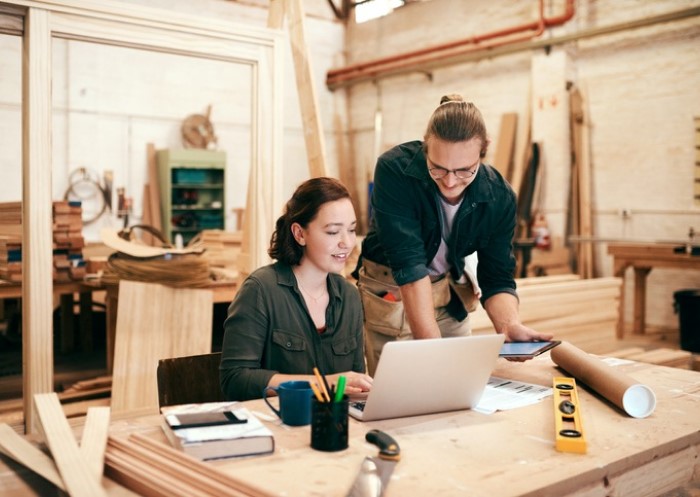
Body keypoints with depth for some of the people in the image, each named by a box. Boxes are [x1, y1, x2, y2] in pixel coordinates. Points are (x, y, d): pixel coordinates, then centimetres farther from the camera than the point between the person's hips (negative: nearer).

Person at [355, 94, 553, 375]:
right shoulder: (394, 170, -27)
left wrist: (510, 325, -31)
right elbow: (409, 265, -32)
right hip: (390, 291, -3)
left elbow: (497, 279, -10)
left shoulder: (499, 197, -15)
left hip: (451, 294, 4)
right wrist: (432, 346, -37)